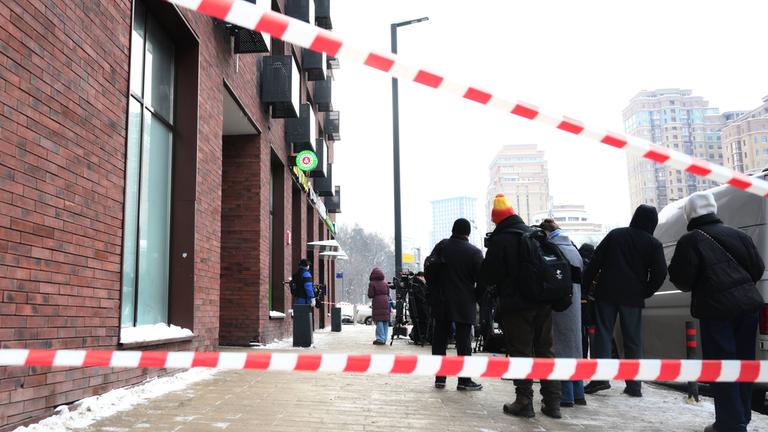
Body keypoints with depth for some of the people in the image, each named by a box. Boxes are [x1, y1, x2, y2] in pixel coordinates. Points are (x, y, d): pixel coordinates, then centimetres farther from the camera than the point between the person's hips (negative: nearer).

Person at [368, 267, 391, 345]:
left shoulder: (372, 284, -7)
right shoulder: (385, 283, 8)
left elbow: (370, 295, -8)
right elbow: (388, 293, 12)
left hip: (377, 304, -5)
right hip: (386, 302, 5)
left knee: (379, 321, -2)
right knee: (385, 321, 10)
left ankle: (380, 339, -4)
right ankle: (384, 338, 15)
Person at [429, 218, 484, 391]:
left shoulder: (441, 246, 3)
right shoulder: (474, 252, -7)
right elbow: (481, 279, -6)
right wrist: (478, 298, 8)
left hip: (441, 302, 3)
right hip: (465, 304, -3)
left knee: (440, 340, 9)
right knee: (464, 342, 2)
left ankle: (440, 377, 10)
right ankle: (464, 380, 4)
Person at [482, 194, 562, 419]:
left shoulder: (499, 240, -10)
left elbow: (489, 277, -9)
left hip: (516, 304, -5)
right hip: (542, 301, 6)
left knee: (520, 352, 1)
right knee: (545, 350, 10)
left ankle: (524, 402, 1)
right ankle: (552, 402, 12)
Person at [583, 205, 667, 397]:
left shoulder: (615, 234, 7)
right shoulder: (653, 244, 3)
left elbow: (595, 261, 2)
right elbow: (660, 273, -3)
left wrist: (586, 283, 4)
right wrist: (645, 292, 7)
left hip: (607, 292, 1)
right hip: (633, 297, 0)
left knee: (603, 333, 4)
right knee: (633, 340, 7)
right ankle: (634, 384, 7)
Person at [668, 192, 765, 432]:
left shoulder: (691, 240, -5)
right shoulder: (737, 235, 12)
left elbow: (681, 279, -7)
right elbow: (758, 269, 12)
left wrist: (695, 285, 15)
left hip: (716, 309, -6)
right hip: (748, 304, 6)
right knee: (742, 361, 15)